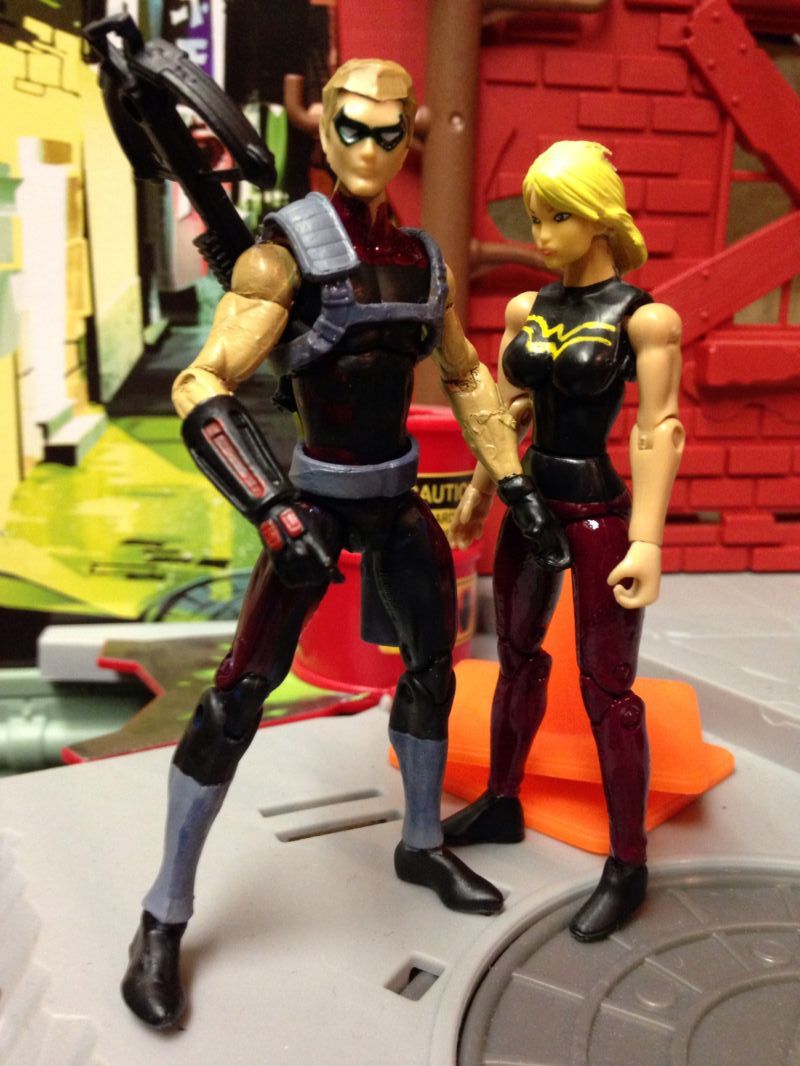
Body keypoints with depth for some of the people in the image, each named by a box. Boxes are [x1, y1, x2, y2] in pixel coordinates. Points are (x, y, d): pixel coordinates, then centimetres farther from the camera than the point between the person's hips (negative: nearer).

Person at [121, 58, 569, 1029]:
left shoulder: (424, 260, 6)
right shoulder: (289, 247, -14)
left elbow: (466, 380, 17)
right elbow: (200, 386, -21)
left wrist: (516, 487, 11)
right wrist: (273, 511, -32)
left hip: (397, 501, 7)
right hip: (317, 502, -7)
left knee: (432, 663, 16)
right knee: (238, 697, -8)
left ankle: (421, 846, 39)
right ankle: (164, 918, 8)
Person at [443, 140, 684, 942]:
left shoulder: (644, 318, -11)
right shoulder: (526, 310, 5)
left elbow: (658, 432, -15)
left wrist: (646, 541, -20)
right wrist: (478, 496, 17)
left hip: (599, 515, -6)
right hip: (533, 505, 6)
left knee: (606, 688, 2)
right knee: (517, 658, 18)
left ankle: (627, 866, 17)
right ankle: (501, 805, 37)